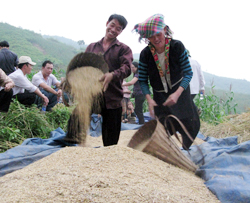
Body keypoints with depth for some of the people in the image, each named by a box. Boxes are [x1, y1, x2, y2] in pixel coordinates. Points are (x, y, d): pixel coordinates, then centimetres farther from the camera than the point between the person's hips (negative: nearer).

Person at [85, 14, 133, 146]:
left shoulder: (123, 49, 8)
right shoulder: (91, 47, 18)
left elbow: (126, 68, -9)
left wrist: (112, 75, -30)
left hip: (112, 100, -2)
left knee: (111, 142, 3)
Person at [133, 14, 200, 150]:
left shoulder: (177, 46, -17)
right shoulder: (145, 54, -15)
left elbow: (188, 73, -14)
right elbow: (143, 80, -8)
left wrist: (177, 94, -27)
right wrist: (149, 99, -25)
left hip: (180, 92, 0)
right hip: (160, 96, 0)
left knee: (190, 125, 0)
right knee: (164, 129, -3)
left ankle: (186, 152, 22)